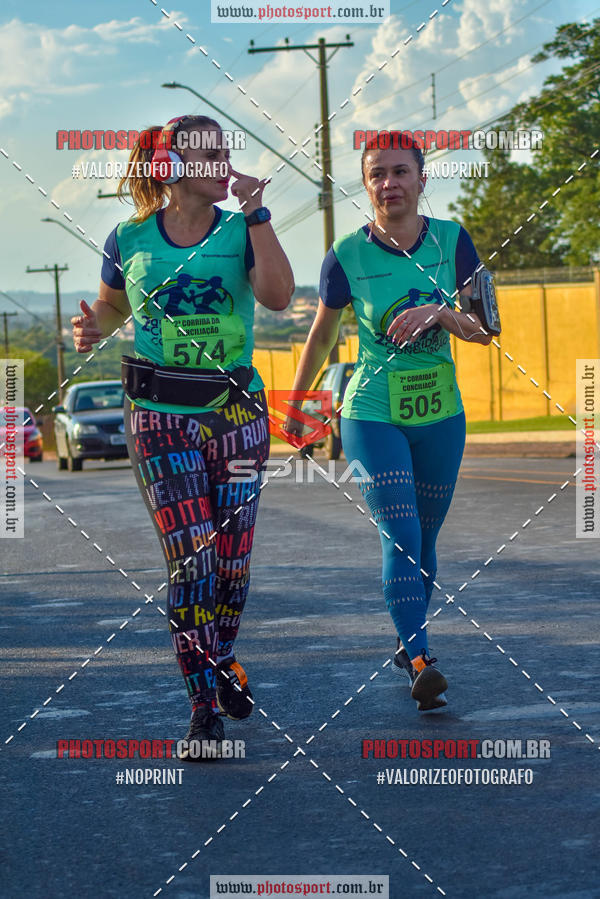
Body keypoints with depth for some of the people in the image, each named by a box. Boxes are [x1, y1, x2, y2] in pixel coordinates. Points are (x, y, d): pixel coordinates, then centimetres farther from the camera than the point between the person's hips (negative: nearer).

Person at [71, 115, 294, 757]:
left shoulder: (240, 231, 3)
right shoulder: (129, 238, 3)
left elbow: (278, 295, -15)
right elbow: (113, 302, 20)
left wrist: (255, 213, -16)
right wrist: (94, 329, -2)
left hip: (237, 412, 2)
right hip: (159, 418, -1)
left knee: (232, 556, 4)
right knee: (191, 558, -11)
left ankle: (221, 661, 32)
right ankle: (204, 706, -5)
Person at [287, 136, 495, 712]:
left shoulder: (452, 241, -1)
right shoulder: (347, 255, -6)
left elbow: (483, 331, -2)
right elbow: (320, 338, 7)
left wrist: (439, 313, -22)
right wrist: (295, 406, 14)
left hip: (440, 415, 3)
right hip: (373, 415, -3)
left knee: (424, 541, 12)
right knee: (400, 539, -16)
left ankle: (408, 646, 29)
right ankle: (421, 665, -23)